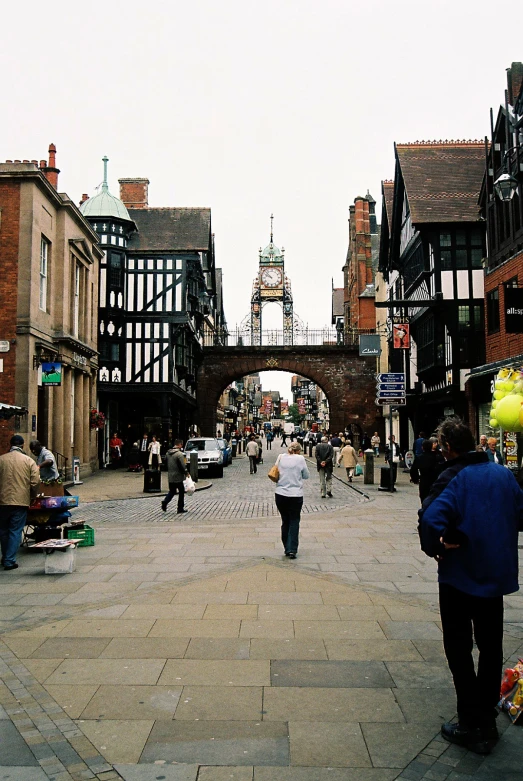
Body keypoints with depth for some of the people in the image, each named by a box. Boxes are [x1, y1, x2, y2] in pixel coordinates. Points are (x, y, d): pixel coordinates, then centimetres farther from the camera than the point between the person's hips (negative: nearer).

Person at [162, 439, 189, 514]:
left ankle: (165, 502, -5)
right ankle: (180, 509, 11)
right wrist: (186, 472, -3)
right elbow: (183, 466, -19)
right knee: (181, 492, 7)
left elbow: (166, 464, 12)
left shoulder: (167, 453, 6)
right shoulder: (179, 454, -18)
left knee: (172, 491, 18)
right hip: (178, 477, -6)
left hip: (170, 477, 7)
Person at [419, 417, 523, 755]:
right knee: (491, 646, 19)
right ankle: (487, 717, 33)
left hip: (461, 575, -6)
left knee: (459, 648, 9)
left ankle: (473, 726, 16)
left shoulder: (453, 478, -19)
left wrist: (435, 547, -14)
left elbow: (431, 518, -32)